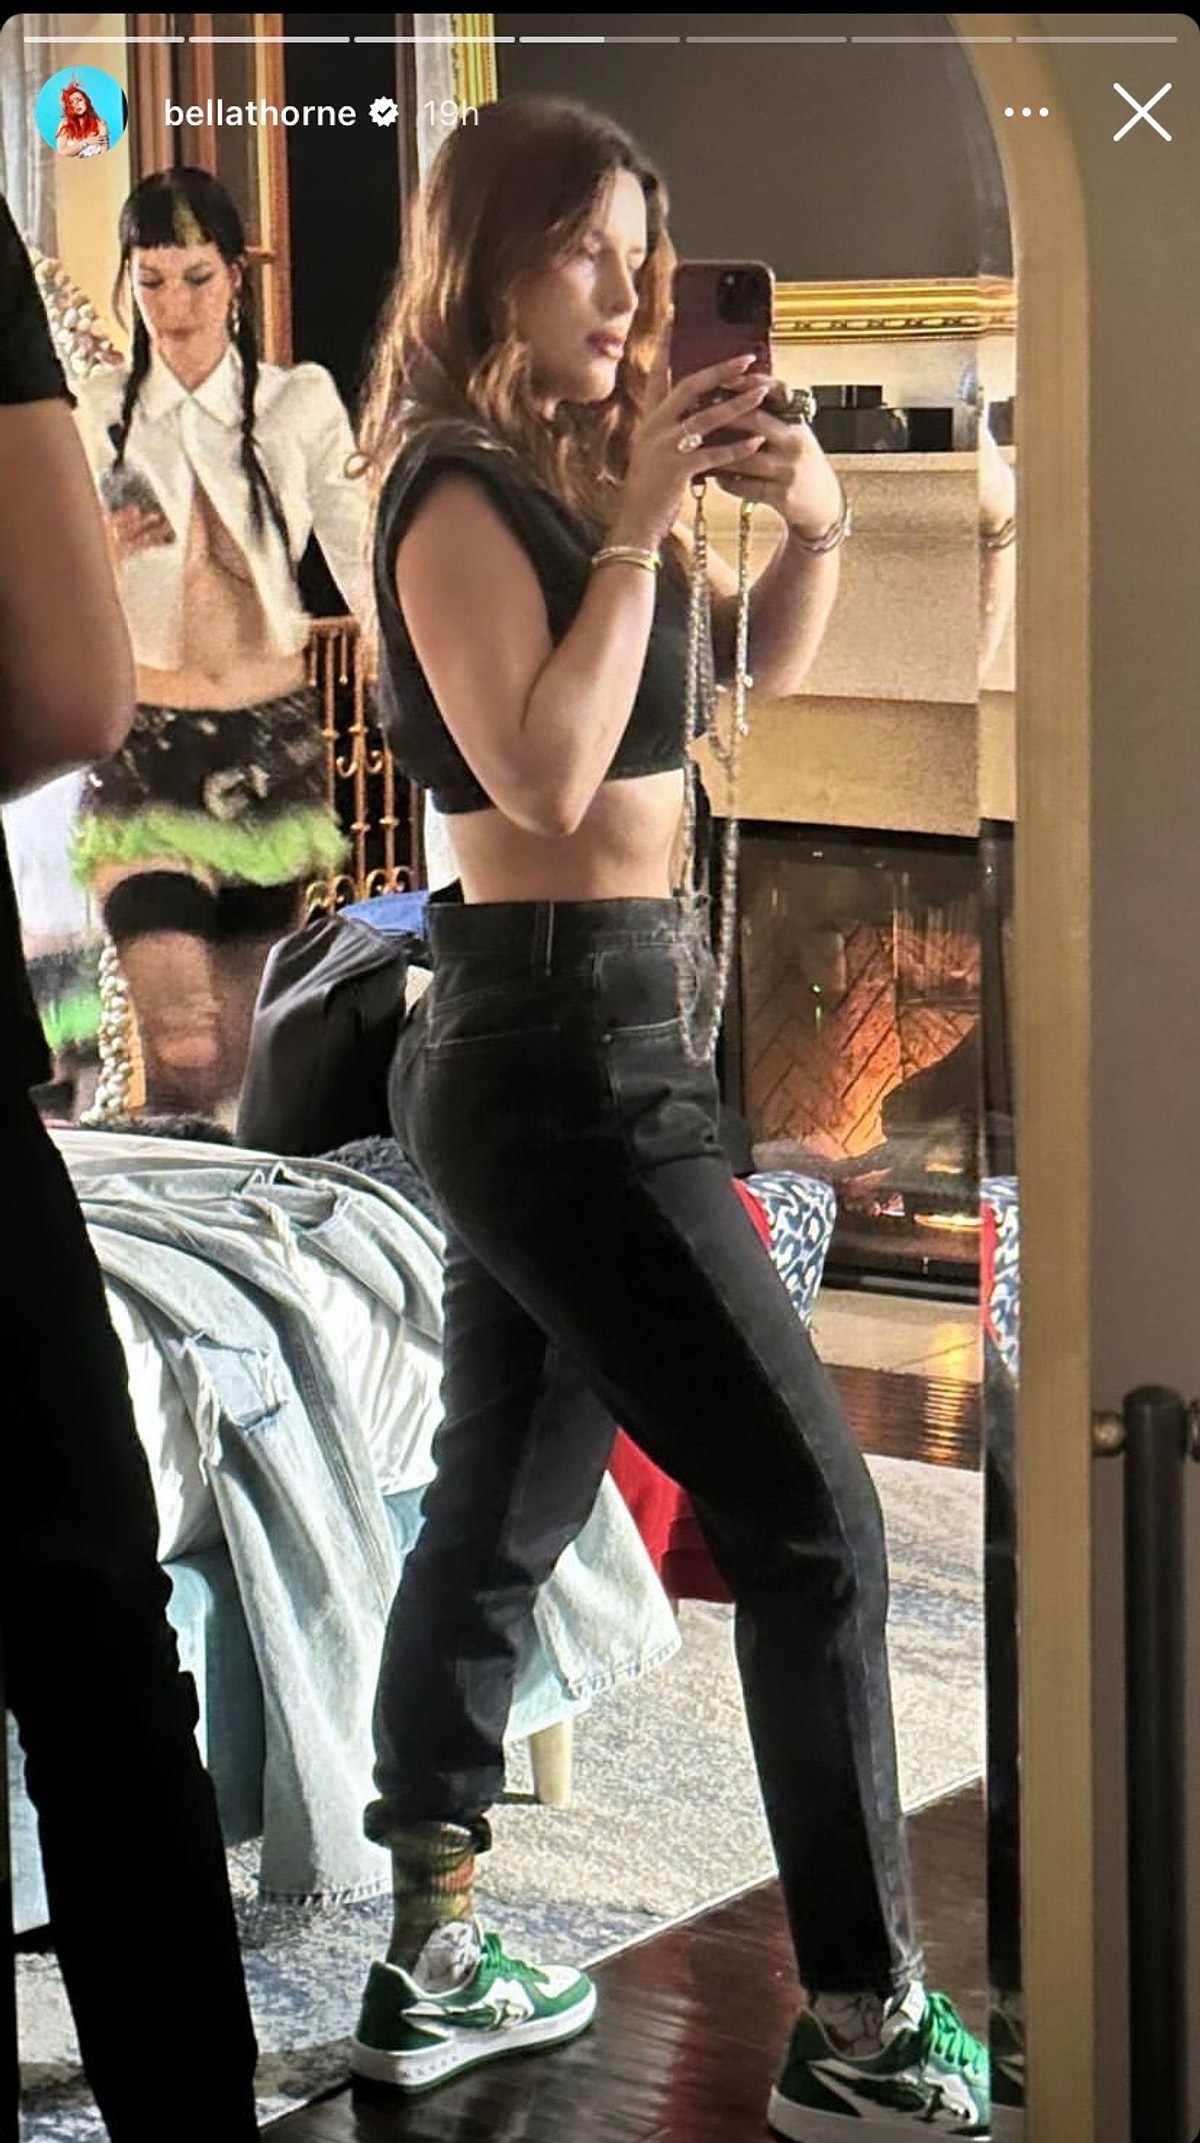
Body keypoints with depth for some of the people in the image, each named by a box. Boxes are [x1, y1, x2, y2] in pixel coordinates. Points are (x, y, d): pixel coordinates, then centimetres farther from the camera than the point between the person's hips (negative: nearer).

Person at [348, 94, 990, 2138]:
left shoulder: (561, 473, 12)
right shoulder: (458, 496, -14)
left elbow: (750, 667, 20)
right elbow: (547, 778, -25)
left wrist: (809, 528, 1)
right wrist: (638, 526, -21)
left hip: (547, 1041, 10)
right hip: (568, 1046, -10)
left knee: (503, 1509, 14)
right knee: (810, 1515, -7)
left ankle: (430, 1964, 23)